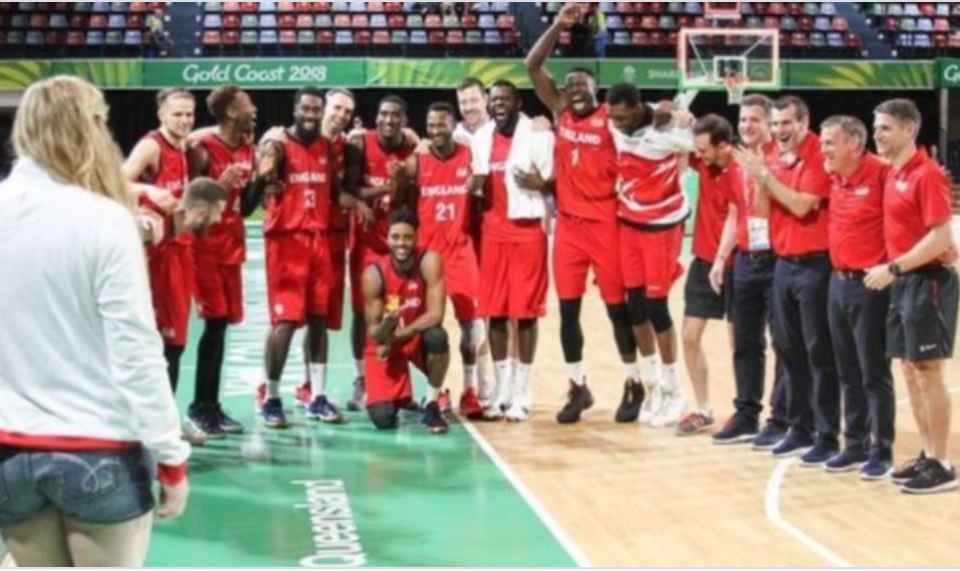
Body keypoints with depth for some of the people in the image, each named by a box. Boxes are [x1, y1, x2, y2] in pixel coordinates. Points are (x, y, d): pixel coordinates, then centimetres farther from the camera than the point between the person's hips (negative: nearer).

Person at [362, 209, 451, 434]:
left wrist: (397, 335, -28)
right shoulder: (374, 274, -19)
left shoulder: (429, 262, -21)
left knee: (437, 337, -38)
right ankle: (398, 396, 24)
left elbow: (435, 314, -26)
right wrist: (385, 330, -37)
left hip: (419, 338, 0)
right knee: (382, 418, -18)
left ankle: (431, 404, -12)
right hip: (386, 343, 0)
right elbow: (373, 329, -14)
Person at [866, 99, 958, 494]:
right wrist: (895, 271, 7)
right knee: (910, 372, 12)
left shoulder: (926, 174, -14)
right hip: (902, 282, 9)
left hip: (927, 282, -9)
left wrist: (893, 268, -21)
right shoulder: (893, 174, 11)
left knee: (928, 373, -4)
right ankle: (926, 455, 21)